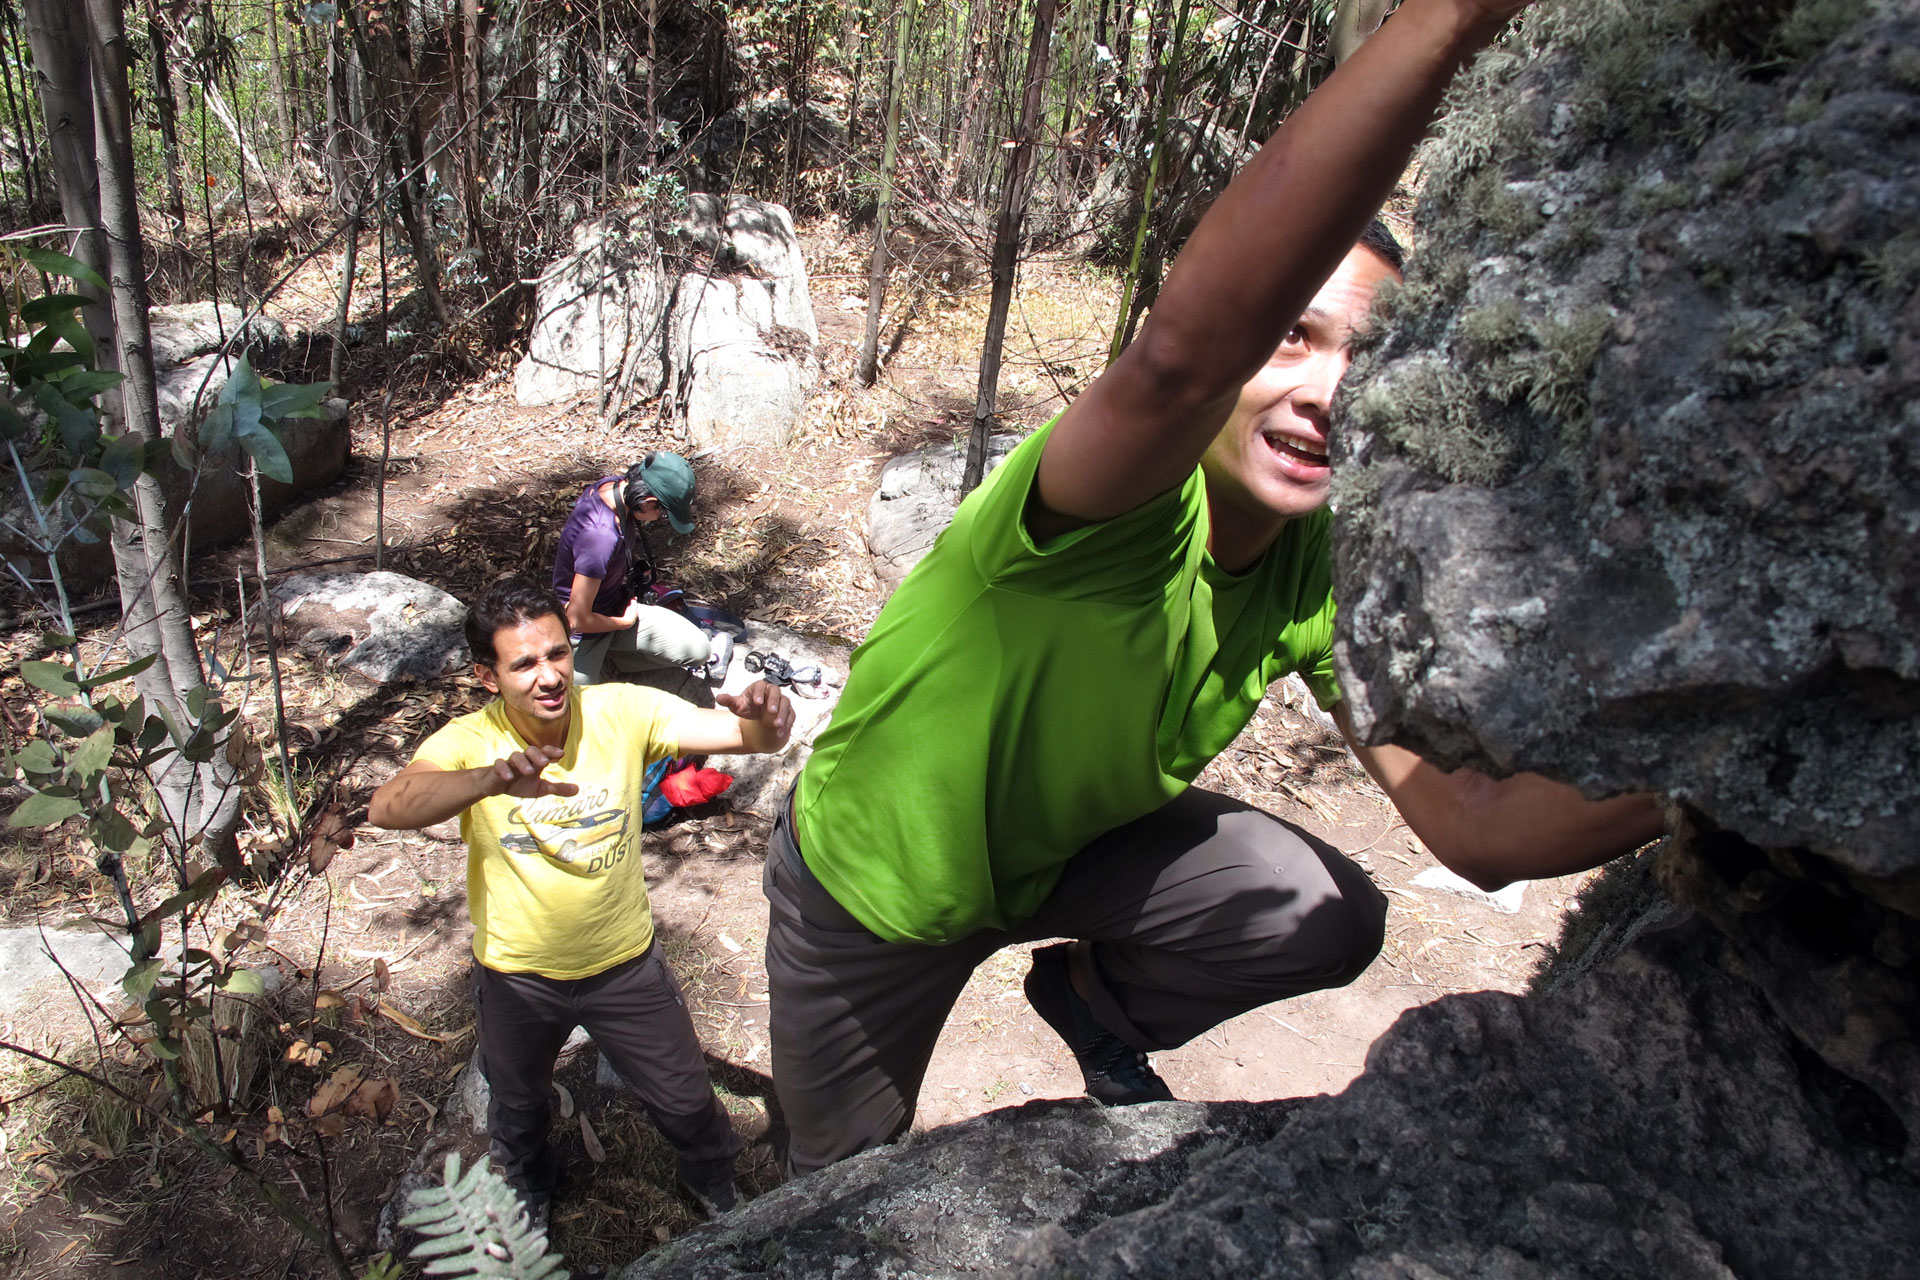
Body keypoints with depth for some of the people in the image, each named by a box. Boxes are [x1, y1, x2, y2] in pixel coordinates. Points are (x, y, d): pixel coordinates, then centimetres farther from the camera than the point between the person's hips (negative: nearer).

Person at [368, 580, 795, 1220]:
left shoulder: (621, 712, -21)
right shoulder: (469, 742, -23)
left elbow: (741, 734, -29)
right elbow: (386, 808, -42)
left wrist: (764, 719, -55)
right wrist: (493, 778, -61)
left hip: (625, 963, 0)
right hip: (516, 976, 1)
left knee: (686, 1101, 17)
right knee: (517, 1107, 28)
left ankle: (720, 1191, 51)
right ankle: (530, 1196, 63)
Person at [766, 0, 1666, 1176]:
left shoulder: (1327, 577, -17)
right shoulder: (1126, 509, -37)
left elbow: (1472, 823, -21)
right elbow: (1184, 350, -60)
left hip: (1067, 836, 4)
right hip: (869, 895, -4)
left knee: (1332, 917, -14)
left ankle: (1093, 994, 15)